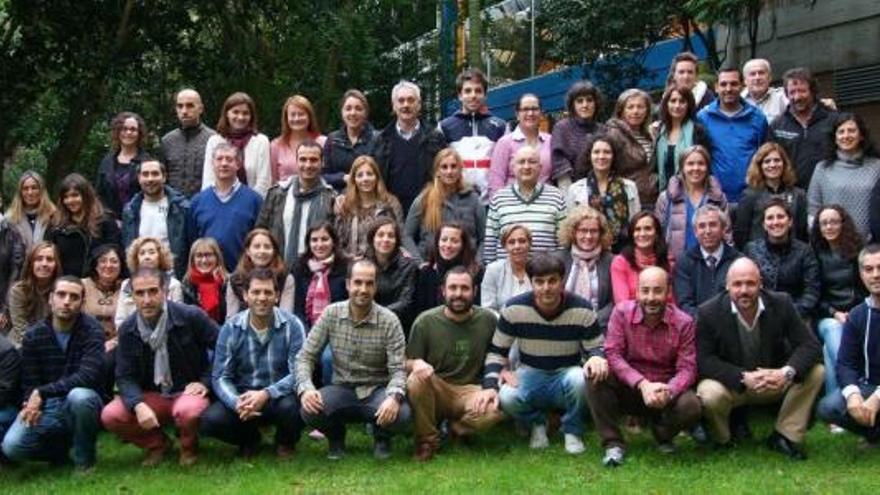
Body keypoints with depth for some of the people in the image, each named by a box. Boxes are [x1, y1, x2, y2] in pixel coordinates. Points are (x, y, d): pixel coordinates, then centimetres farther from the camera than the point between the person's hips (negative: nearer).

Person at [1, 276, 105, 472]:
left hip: (80, 404, -2)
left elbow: (88, 376, -23)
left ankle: (84, 458, -10)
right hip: (48, 407, 2)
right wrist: (32, 404, -20)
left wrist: (42, 392, -27)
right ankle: (60, 450, 10)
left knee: (80, 396, -38)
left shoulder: (91, 330, -10)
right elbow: (30, 383, 3)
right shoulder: (34, 336, 0)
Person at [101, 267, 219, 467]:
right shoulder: (127, 329, -3)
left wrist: (206, 382, -11)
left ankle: (189, 448, -1)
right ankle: (156, 443, 8)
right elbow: (125, 377, -5)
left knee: (187, 411, -38)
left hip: (188, 391, -3)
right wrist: (138, 405, -24)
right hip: (151, 396, 3)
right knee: (110, 416, -21)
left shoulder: (191, 316, -12)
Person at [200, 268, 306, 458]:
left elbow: (298, 373, -17)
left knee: (290, 406, -36)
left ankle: (285, 441, 3)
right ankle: (249, 439, 10)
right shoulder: (231, 329, -5)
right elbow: (221, 377, -7)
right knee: (210, 420, -25)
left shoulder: (291, 325, -11)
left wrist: (266, 394, -33)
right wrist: (236, 402, -29)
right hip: (243, 395, 2)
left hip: (279, 395, -1)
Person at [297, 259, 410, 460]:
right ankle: (336, 436, 7)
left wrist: (394, 396, -37)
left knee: (400, 414, -33)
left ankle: (381, 436, 7)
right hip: (341, 388, 1)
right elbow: (305, 356, -6)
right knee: (309, 410, -30)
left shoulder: (389, 321, -12)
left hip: (377, 390, -1)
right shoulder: (331, 314, -7)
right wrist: (305, 388, -26)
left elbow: (398, 369, -15)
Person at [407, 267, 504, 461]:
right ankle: (427, 439, -9)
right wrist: (416, 364, -22)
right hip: (435, 392, 0)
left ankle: (456, 428, 3)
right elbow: (407, 363, 1)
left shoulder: (488, 320, 1)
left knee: (497, 409, -31)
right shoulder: (425, 321, -2)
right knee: (417, 379, -34)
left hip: (470, 391, 1)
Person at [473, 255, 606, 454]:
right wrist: (490, 385, -22)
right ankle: (536, 423, 5)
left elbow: (596, 349, -4)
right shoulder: (515, 309, -12)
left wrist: (597, 357, -31)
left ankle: (572, 431, -5)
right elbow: (496, 351, -4)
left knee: (581, 378, -37)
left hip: (566, 374, 0)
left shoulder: (582, 309, -13)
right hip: (530, 374, 0)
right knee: (506, 398, -33)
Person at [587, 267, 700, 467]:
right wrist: (642, 384, -29)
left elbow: (687, 368, -12)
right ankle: (613, 443, -14)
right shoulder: (622, 312, -8)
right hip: (629, 388, 0)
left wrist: (667, 391, -34)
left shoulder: (683, 323, -8)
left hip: (665, 391, 0)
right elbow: (612, 353, -15)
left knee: (690, 406, -31)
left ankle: (663, 434, 8)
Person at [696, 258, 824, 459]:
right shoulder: (709, 312, -15)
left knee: (815, 372, -18)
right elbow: (704, 360, -17)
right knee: (710, 394, -35)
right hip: (731, 385, -3)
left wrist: (787, 372, -31)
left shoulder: (781, 304, -9)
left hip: (774, 380, 3)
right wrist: (743, 378, -31)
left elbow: (810, 345, -11)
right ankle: (722, 441, -1)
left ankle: (785, 435, -3)